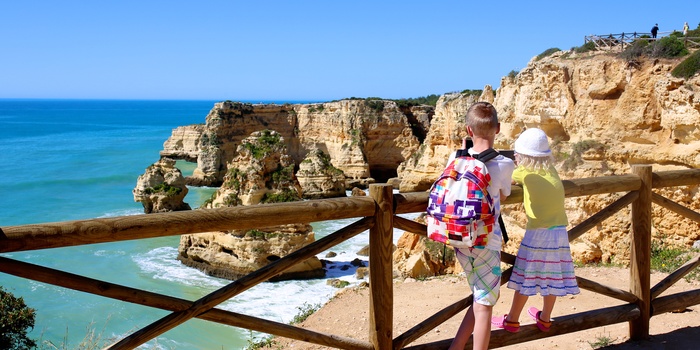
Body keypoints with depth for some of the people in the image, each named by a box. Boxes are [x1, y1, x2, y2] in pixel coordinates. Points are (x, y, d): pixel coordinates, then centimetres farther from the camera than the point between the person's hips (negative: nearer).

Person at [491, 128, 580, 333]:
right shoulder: (551, 171, 8)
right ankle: (545, 319, 28)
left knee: (525, 277, 4)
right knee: (551, 276, 14)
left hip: (538, 232, -5)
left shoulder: (524, 172, -7)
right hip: (559, 232, 5)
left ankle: (512, 320, 14)